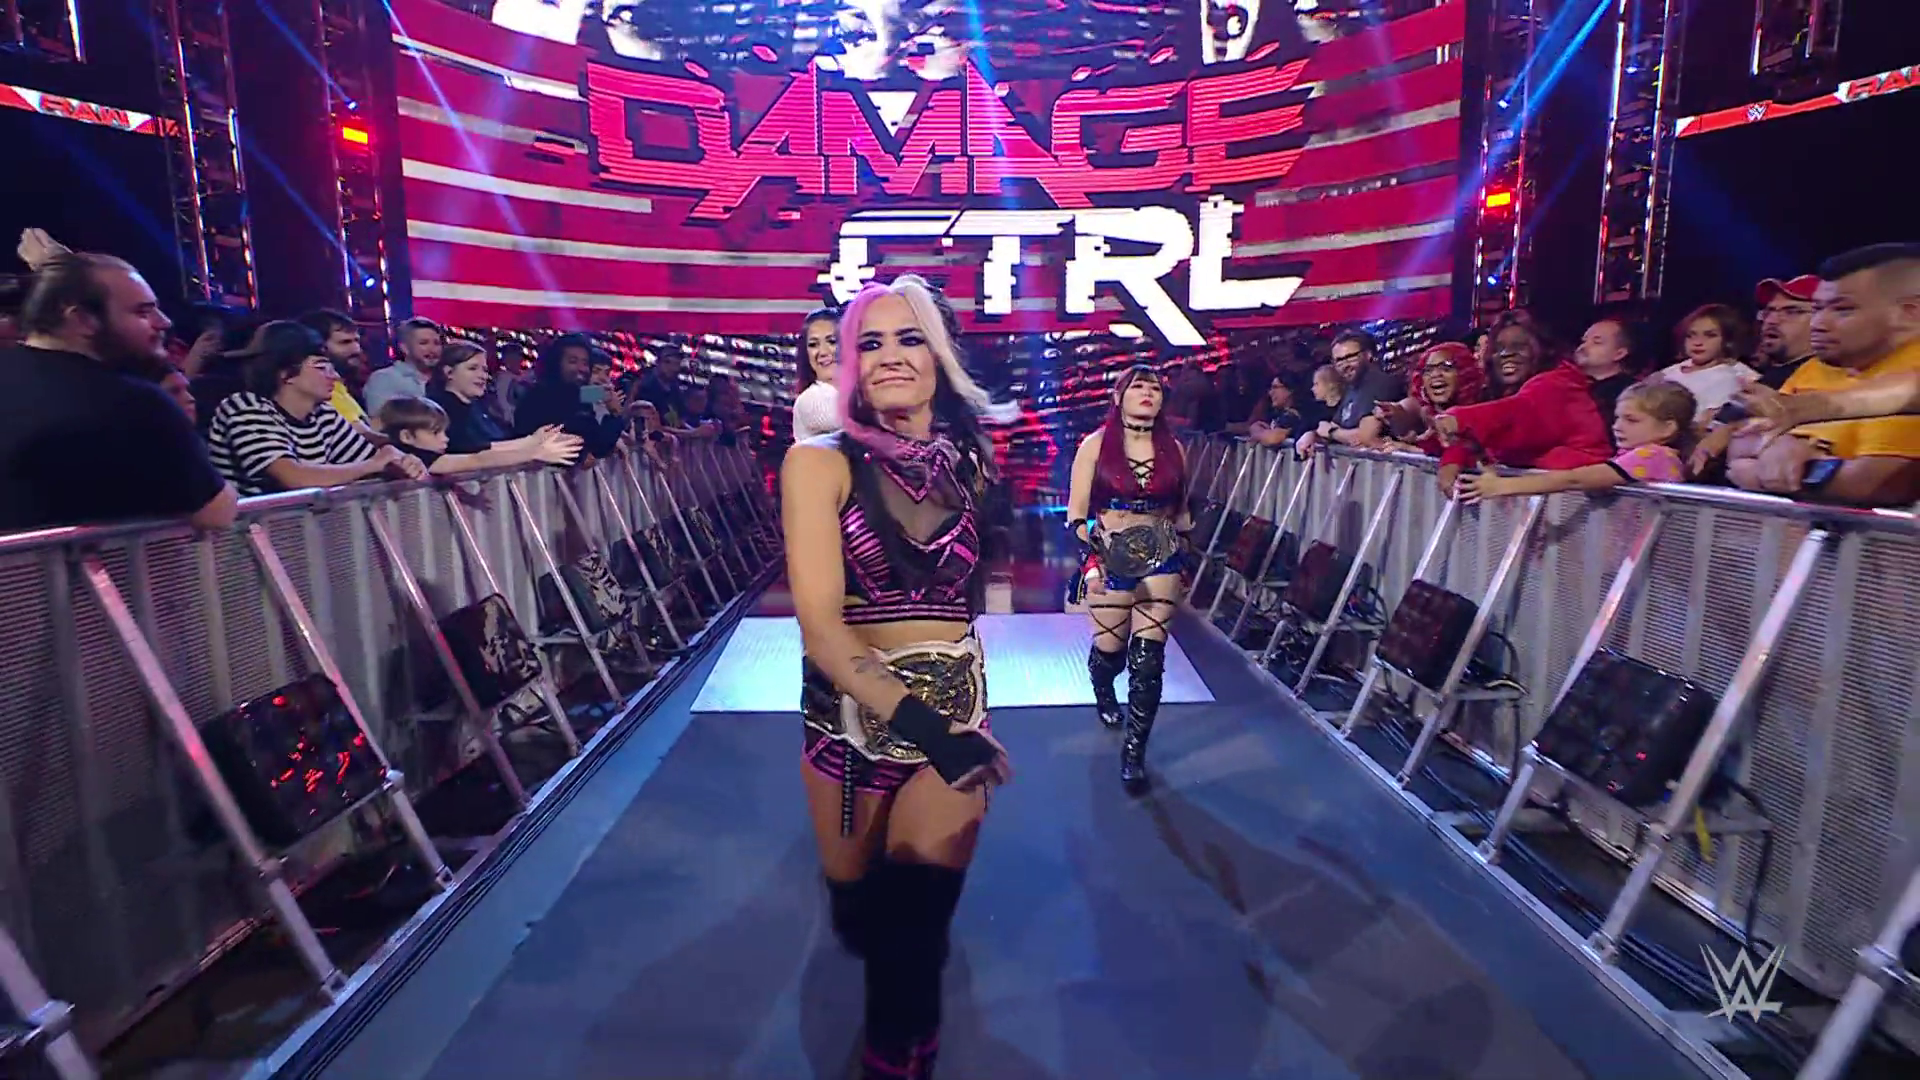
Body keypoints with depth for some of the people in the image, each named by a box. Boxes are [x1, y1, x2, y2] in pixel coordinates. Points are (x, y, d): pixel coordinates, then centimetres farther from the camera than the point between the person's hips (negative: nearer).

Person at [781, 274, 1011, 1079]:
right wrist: (916, 722, -27)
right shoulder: (820, 463, -10)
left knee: (915, 925, -1)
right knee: (855, 909, 18)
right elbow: (819, 623, -18)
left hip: (956, 708, 1)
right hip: (847, 713, -1)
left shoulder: (967, 460, 1)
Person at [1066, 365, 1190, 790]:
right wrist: (1093, 553, -20)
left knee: (1148, 656, -8)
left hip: (1160, 560, 2)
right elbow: (1076, 513, -6)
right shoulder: (1095, 444, -3)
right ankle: (1103, 692, 48)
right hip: (1110, 558, -1)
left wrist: (1182, 554, 17)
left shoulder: (1173, 448, 6)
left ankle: (1134, 751, 5)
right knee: (1110, 648, 10)